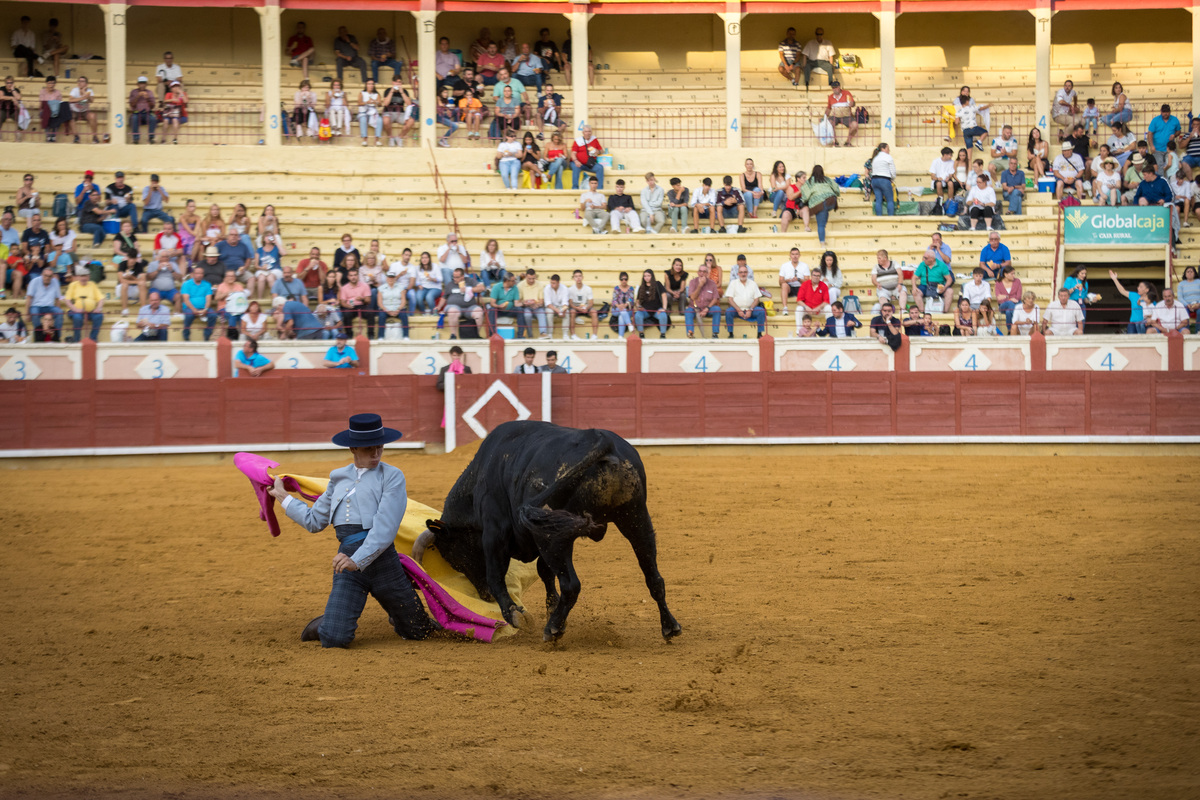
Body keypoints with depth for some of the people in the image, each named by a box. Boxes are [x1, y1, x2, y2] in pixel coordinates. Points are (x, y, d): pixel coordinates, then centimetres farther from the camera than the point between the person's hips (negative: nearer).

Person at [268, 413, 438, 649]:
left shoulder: (392, 476, 4)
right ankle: (327, 623, 22)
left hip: (382, 559, -2)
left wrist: (358, 561, -22)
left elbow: (385, 528, -9)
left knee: (419, 632, 7)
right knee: (334, 640, -15)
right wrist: (283, 497, 37)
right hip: (346, 559, 2)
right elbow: (314, 521, 28)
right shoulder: (339, 479, 18)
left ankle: (396, 614, 42)